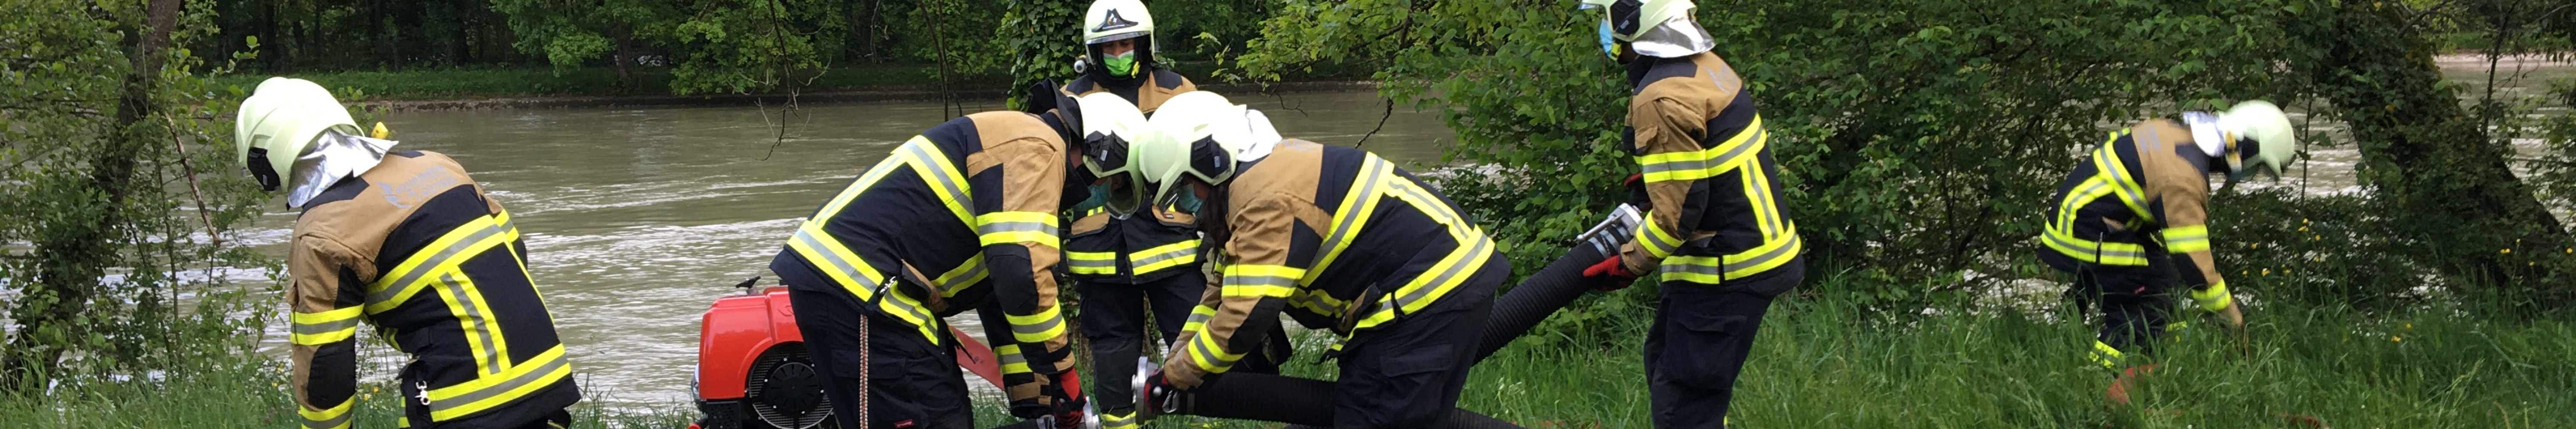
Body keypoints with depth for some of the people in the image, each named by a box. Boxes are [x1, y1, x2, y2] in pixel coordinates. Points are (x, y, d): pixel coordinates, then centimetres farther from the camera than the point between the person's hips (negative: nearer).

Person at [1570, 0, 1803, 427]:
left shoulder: (1662, 99, -24)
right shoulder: (1705, 65, 5)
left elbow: (1677, 210, -23)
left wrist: (1629, 264, -10)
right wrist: (1655, 177, 16)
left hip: (1728, 273, -10)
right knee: (1664, 359, 23)